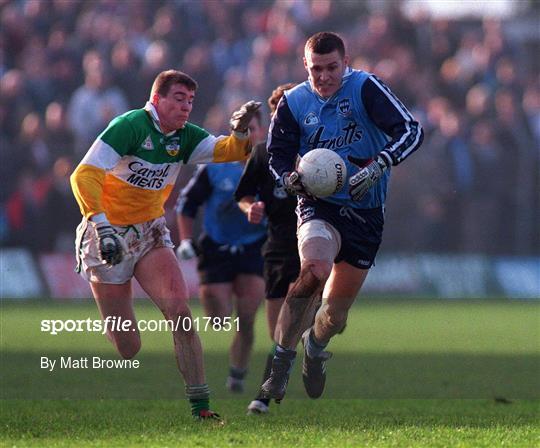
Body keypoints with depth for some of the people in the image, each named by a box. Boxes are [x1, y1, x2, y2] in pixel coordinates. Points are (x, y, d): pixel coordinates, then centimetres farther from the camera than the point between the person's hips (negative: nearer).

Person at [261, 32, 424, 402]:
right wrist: (289, 178, -14)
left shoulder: (365, 88, -9)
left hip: (366, 213, 0)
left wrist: (378, 166, -31)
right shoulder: (293, 103, 0)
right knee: (314, 269, -33)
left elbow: (411, 132, -16)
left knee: (337, 312, 8)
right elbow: (277, 154, 9)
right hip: (319, 206, 0)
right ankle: (282, 360, -20)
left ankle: (315, 345, 46)